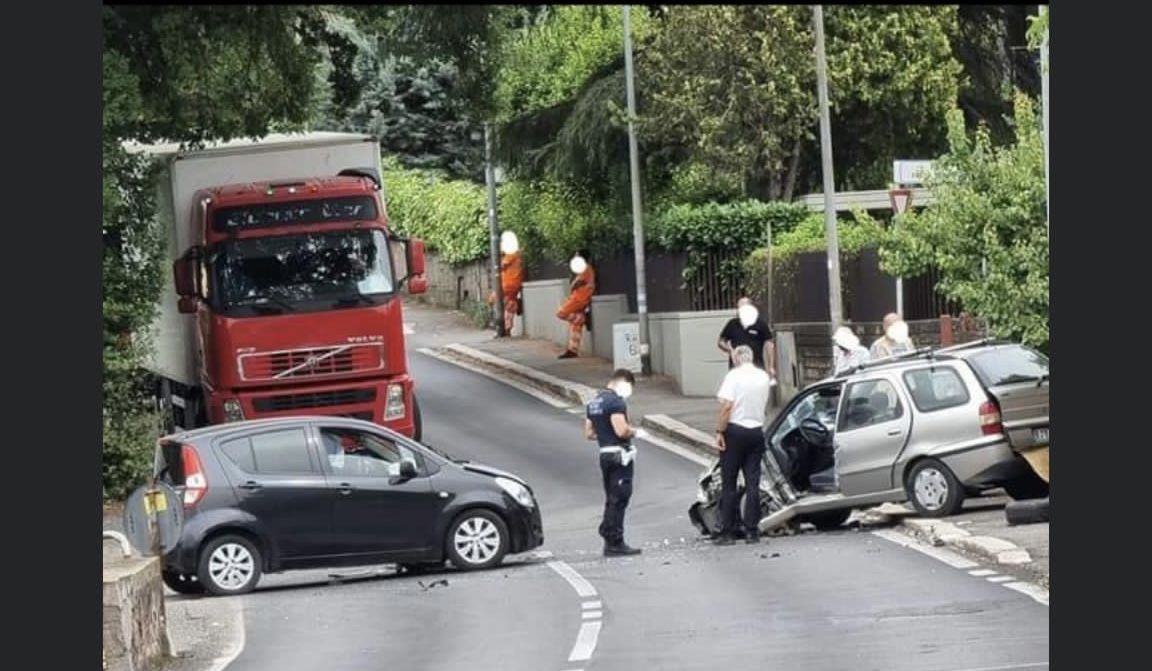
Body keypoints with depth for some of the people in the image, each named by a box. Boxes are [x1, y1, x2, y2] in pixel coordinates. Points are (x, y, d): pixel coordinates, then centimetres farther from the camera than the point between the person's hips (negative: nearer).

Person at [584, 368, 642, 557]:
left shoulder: (594, 402, 14)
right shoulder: (616, 401, -15)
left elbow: (589, 433, 19)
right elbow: (621, 430, -24)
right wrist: (633, 431, -5)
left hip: (605, 454, 9)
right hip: (619, 454, -9)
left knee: (612, 499, 14)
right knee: (619, 499, -5)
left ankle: (610, 540, 16)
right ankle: (615, 543, -4)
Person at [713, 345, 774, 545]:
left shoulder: (734, 375, -10)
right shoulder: (764, 377, 8)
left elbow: (727, 406, -17)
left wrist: (720, 431, -14)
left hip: (735, 430, -4)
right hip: (756, 430, 5)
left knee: (728, 484, 2)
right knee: (753, 483, 6)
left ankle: (726, 532, 1)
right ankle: (752, 531, 4)